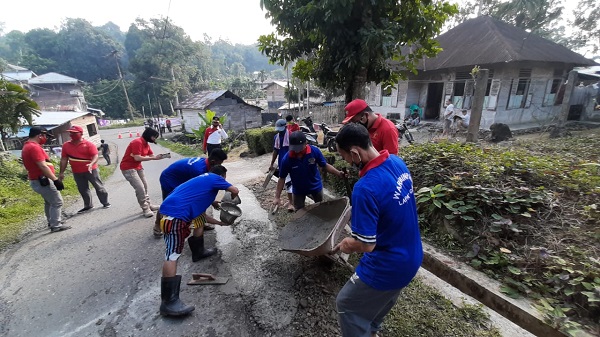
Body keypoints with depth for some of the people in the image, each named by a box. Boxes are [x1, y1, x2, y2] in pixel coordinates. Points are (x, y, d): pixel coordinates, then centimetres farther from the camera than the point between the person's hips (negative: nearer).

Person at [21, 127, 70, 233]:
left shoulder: (27, 147, 14)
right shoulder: (34, 147, -19)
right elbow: (43, 166, -25)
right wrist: (56, 180, -25)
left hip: (39, 180, 11)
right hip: (43, 181, -11)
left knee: (49, 202, 22)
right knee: (57, 202, -5)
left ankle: (52, 222, 33)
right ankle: (56, 226, -1)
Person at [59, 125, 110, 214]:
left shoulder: (88, 144, -11)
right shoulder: (66, 145, 4)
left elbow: (95, 155, -17)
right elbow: (64, 159, 7)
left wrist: (91, 164, -37)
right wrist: (61, 172, 6)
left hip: (90, 170, -5)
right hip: (77, 172, 5)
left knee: (98, 186, 5)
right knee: (82, 189, 13)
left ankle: (105, 203, 16)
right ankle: (88, 206, 25)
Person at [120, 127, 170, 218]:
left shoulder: (146, 144, 8)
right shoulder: (137, 142, -22)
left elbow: (152, 156, 4)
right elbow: (137, 158, -29)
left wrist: (162, 156, -14)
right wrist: (153, 158, -27)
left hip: (137, 167, 10)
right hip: (128, 168, -10)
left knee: (144, 186, 15)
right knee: (140, 188, -13)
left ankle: (148, 205, 28)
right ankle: (145, 209, -4)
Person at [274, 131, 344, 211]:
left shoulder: (314, 151, -24)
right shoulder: (287, 158, -24)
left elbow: (325, 165, -11)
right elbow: (282, 178, -15)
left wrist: (338, 173, -24)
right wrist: (277, 197, -16)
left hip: (316, 187, 1)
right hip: (298, 190, -1)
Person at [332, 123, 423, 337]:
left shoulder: (365, 188, -34)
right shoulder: (397, 162, -6)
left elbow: (366, 245, -28)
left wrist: (346, 244, -5)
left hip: (389, 265, -8)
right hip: (412, 256, 9)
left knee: (346, 305, 15)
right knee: (383, 299, 33)